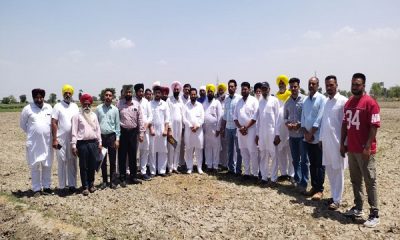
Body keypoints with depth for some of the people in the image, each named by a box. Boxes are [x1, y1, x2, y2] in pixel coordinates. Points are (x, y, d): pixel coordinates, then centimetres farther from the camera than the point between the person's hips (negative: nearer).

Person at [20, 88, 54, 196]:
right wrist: (32, 133, 5)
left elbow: (53, 122, 13)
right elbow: (22, 124, 6)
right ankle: (36, 189, 11)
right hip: (33, 143, -3)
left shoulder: (49, 108, 5)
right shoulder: (28, 109, -4)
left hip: (47, 142, 3)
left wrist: (49, 135, 7)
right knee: (35, 166, 2)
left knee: (47, 165, 8)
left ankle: (46, 187, 19)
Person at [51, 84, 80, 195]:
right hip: (61, 140, -4)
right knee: (62, 163, 1)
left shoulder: (75, 106, 10)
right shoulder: (58, 106, -2)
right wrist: (54, 139, -11)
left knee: (72, 162, 8)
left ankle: (72, 185, 17)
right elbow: (54, 123, -6)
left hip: (73, 139, 4)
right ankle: (62, 186, 9)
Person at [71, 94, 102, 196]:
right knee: (83, 166, 3)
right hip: (82, 143, -4)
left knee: (92, 165, 9)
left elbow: (98, 129, 13)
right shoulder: (77, 116, -1)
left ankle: (91, 184, 24)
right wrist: (73, 145, -9)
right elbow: (74, 132, -4)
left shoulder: (94, 115, 12)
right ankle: (85, 187, 11)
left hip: (93, 143, 4)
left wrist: (99, 143, 10)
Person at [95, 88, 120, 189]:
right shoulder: (98, 108, 3)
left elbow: (117, 124, 3)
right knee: (103, 161, 9)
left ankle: (112, 181, 14)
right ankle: (104, 181, 20)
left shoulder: (115, 109, 3)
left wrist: (117, 139, -3)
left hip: (111, 136, 0)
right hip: (101, 136, 1)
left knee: (113, 161, 4)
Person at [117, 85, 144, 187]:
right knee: (122, 156, 5)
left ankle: (133, 176, 23)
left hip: (133, 132, 2)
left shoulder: (136, 104, 4)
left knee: (133, 156, 11)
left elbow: (140, 119, 5)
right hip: (122, 132, -2)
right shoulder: (119, 104, -3)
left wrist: (141, 133, 2)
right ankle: (122, 178, 14)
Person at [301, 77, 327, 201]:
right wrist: (306, 133, -3)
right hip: (308, 137, 6)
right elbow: (303, 118, 10)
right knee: (312, 163, 12)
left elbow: (319, 119, -15)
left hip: (318, 137, -6)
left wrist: (311, 133, -13)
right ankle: (314, 187, 21)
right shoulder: (306, 100, 12)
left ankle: (319, 190, 7)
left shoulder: (322, 99, -8)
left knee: (319, 165, 1)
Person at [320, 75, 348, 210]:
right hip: (326, 141, 7)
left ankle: (337, 200, 10)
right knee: (329, 170, 13)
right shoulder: (326, 102, 12)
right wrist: (321, 138, 13)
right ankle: (334, 195, 26)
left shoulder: (343, 101, -10)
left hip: (337, 141, -7)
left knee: (338, 171, 2)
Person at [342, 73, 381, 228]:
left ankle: (374, 214, 7)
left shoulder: (370, 103, -10)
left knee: (370, 181, -1)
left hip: (364, 150, -7)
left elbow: (374, 126, -13)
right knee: (355, 180, 13)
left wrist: (367, 146, -18)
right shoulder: (348, 103, 12)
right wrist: (342, 143, 10)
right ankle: (358, 208, 25)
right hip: (351, 149, 7)